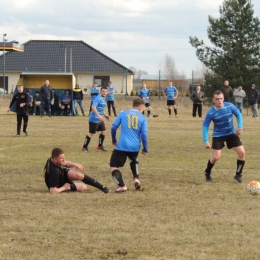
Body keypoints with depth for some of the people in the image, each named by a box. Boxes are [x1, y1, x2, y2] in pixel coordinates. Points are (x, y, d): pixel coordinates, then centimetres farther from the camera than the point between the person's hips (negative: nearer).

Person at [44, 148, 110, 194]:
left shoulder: (52, 160, -19)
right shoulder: (54, 172, -43)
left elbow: (65, 163, 6)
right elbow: (53, 191, -42)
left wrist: (74, 164, -16)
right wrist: (64, 188, -23)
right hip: (60, 185, -6)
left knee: (78, 175, -23)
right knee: (83, 187, -17)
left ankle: (102, 187, -10)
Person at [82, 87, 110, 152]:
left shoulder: (103, 99, 12)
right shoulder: (98, 98, -19)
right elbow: (93, 107, -31)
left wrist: (105, 115, 22)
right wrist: (98, 115, -38)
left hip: (100, 120, 9)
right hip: (94, 119, -9)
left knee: (103, 131, 11)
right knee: (91, 133, -2)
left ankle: (100, 146, 26)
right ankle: (84, 147, 11)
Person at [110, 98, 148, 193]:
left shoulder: (123, 114, 5)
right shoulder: (142, 118, 5)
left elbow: (113, 127, 3)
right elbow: (144, 134, -1)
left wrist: (114, 139, 19)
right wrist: (145, 149, 9)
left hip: (122, 146, -3)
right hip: (135, 147, 3)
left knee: (113, 167, 3)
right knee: (134, 161, 35)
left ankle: (121, 186, -14)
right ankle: (136, 179, 17)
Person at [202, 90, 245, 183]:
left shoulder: (230, 106, -15)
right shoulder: (210, 113, -20)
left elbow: (238, 115, 0)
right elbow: (205, 126, -15)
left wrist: (240, 127, -12)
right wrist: (206, 141, -23)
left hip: (231, 133, 3)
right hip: (218, 135, -2)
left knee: (242, 152, -9)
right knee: (215, 157, -11)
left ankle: (238, 174, 9)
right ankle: (207, 173, 19)